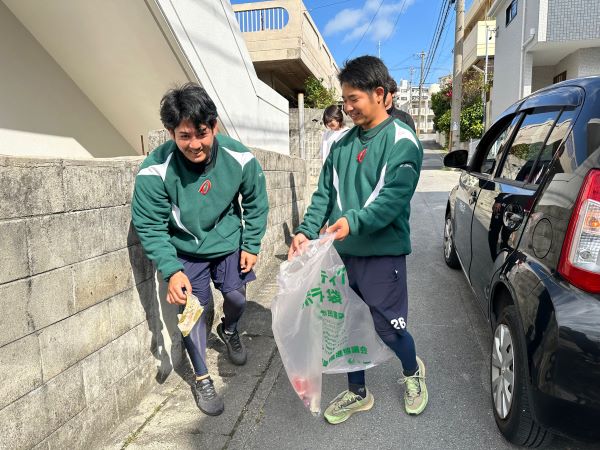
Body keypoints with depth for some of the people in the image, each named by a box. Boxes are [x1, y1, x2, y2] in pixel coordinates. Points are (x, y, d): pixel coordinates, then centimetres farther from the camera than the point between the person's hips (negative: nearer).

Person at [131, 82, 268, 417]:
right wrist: (172, 271, -26)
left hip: (229, 243, 2)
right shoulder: (156, 171, -28)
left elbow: (255, 204, -4)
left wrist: (251, 246, -3)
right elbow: (150, 227, -19)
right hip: (185, 251, -2)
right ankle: (202, 379, 23)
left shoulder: (239, 158, -21)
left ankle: (229, 330, 48)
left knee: (237, 298, 9)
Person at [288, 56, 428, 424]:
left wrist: (354, 221, -35)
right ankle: (357, 393, 35)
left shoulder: (402, 141, -9)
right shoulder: (343, 143, 9)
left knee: (389, 328, 5)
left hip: (383, 253, -5)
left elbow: (394, 197, -20)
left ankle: (413, 372, 40)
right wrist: (307, 231, -8)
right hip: (343, 252, 6)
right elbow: (325, 193, 6)